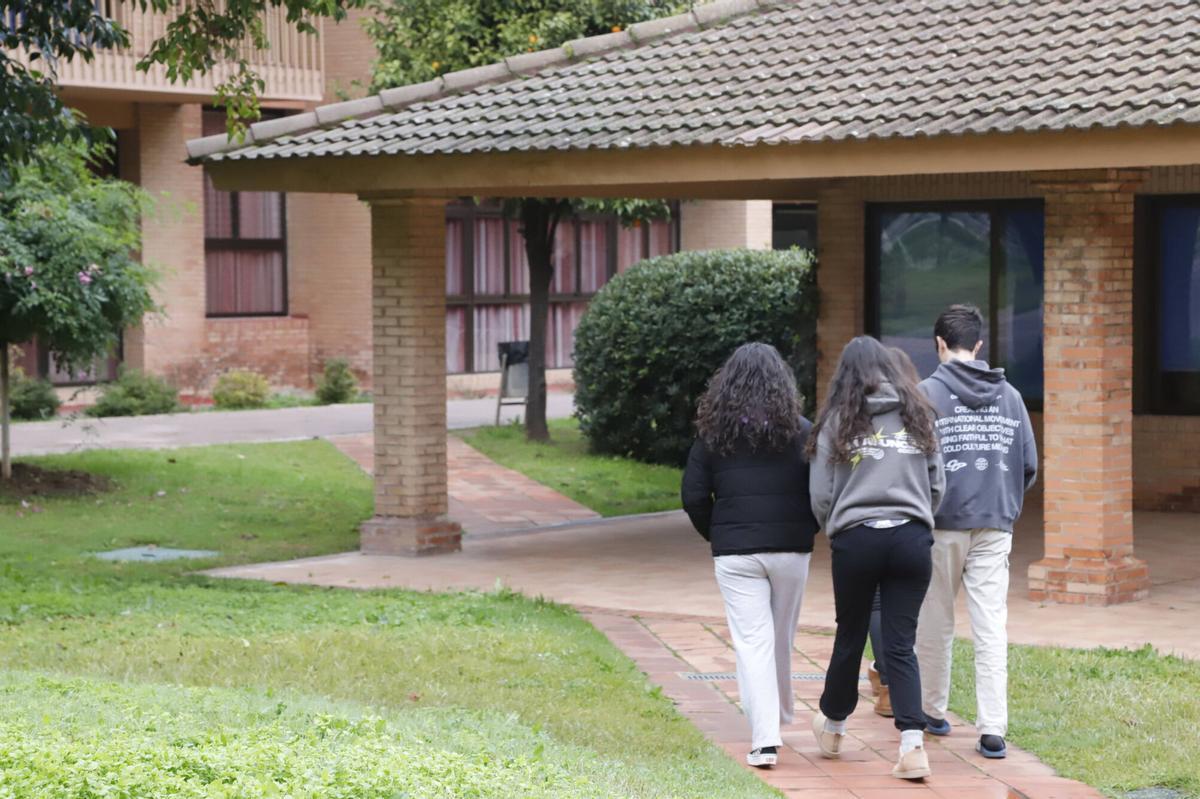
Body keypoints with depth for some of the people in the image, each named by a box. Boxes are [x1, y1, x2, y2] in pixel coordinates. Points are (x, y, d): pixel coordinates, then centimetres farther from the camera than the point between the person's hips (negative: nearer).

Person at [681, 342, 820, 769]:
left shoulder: (713, 434, 0)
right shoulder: (801, 431, -2)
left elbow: (694, 496, -1)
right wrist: (805, 529, 12)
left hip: (734, 554, -1)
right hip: (791, 550, 1)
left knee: (752, 641, -1)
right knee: (782, 638, 17)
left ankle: (765, 740, -10)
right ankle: (781, 714, 36)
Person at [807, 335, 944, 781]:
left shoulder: (838, 421, 2)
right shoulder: (917, 415, 8)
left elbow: (820, 496, 1)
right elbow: (937, 485, 9)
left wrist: (834, 531, 19)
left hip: (856, 540, -1)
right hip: (912, 539, 1)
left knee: (850, 638, 15)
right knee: (900, 644, 2)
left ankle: (832, 728, 34)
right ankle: (912, 745, -11)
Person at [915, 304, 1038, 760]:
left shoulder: (927, 393, -7)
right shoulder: (1010, 396, 6)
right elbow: (1029, 466, 9)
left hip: (941, 526, -3)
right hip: (995, 527, 3)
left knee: (935, 624, 13)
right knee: (991, 628, 1)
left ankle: (934, 711, 25)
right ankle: (993, 730, -5)